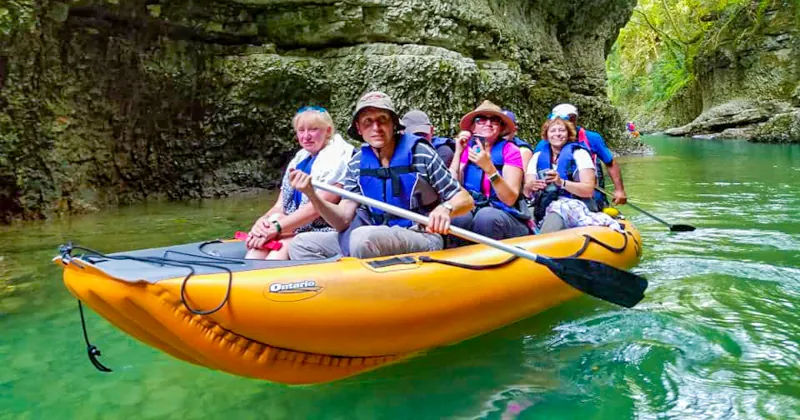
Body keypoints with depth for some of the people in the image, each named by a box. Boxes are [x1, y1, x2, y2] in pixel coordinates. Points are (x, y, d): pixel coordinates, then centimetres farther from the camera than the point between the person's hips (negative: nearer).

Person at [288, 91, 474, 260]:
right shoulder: (357, 164, 4)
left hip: (423, 238, -5)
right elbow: (343, 221, -2)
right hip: (380, 237, 6)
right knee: (302, 244, -1)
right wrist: (313, 196, -19)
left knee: (363, 237, -34)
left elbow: (465, 199, -6)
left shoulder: (420, 153, -8)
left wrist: (445, 208, -29)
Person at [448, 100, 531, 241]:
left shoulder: (510, 150, -4)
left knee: (486, 216, -34)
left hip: (505, 217, -1)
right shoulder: (467, 150, 5)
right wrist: (458, 153, -11)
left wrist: (489, 168, -27)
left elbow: (510, 199, -15)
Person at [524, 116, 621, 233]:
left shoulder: (579, 153, 7)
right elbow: (526, 191, 10)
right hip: (542, 209, 4)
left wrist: (561, 183, -20)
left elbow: (589, 190, -5)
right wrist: (531, 187, -14)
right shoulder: (538, 156, 17)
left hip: (574, 206, -3)